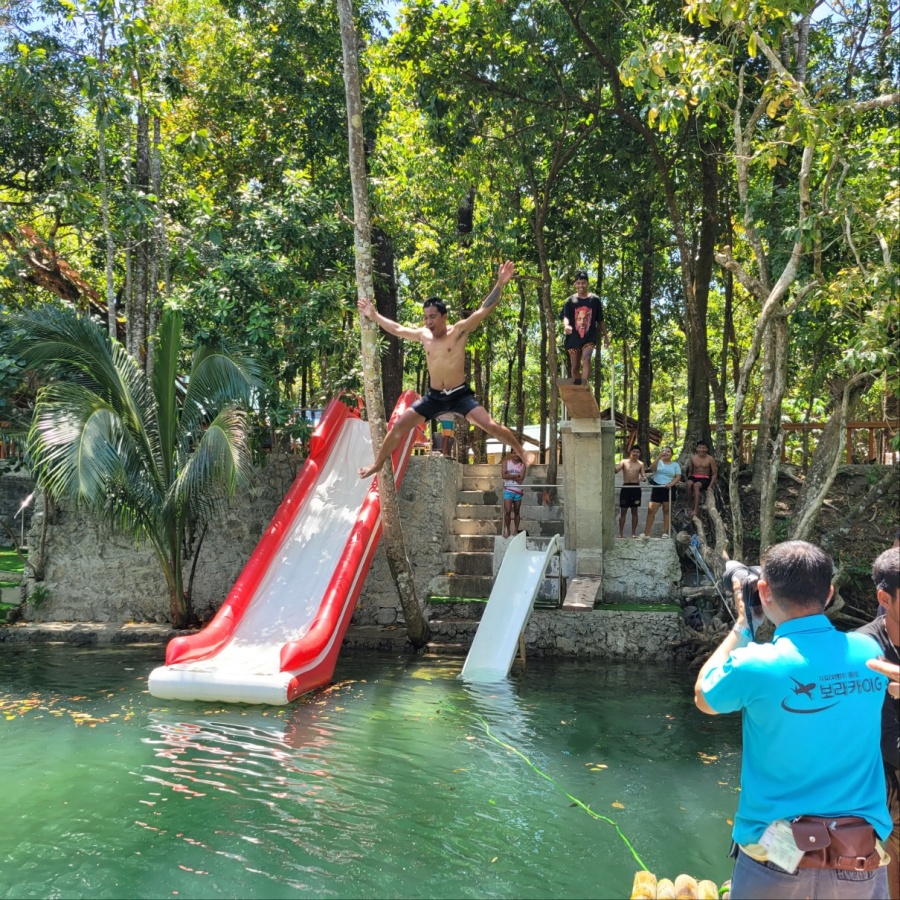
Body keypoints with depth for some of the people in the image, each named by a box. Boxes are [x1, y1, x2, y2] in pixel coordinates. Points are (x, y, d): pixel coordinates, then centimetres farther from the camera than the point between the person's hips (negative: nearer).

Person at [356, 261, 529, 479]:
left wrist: (500, 284, -29)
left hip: (460, 394, -4)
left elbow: (483, 310, -19)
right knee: (398, 426, 3)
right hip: (434, 396, 4)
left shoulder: (459, 331, -9)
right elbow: (396, 329, 19)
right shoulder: (423, 335, 4)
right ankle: (377, 464, 19)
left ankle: (522, 452, -1)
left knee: (489, 425, -19)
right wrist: (374, 315, 23)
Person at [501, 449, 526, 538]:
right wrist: (516, 475, -8)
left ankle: (516, 531, 17)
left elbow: (521, 479, -8)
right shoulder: (506, 462, 4)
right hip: (508, 490, -1)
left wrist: (510, 475, -7)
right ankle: (508, 530, 4)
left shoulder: (522, 465, 4)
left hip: (518, 491, 1)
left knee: (517, 512, 8)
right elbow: (504, 475, -10)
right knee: (508, 511, -11)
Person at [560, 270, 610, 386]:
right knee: (575, 367, 9)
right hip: (573, 338, 1)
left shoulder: (594, 299, 3)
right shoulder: (570, 301, 1)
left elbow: (600, 320, 11)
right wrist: (566, 326, -35)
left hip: (589, 337, -1)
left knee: (586, 359, -26)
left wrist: (605, 336, 14)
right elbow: (565, 317, -12)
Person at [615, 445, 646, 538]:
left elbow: (644, 476, 4)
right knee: (623, 511, 0)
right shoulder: (624, 462, 5)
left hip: (636, 488, 1)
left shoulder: (640, 464, 8)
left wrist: (643, 478, -20)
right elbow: (615, 470, -8)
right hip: (625, 487, -1)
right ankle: (621, 533, 4)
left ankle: (634, 533, 8)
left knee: (634, 511, 4)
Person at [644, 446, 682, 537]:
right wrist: (659, 457, -19)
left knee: (666, 511, 2)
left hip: (668, 489, 0)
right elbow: (652, 468, -12)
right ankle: (646, 533, -3)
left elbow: (678, 477, 1)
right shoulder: (659, 462, 9)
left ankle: (665, 532, 4)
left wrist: (671, 484, -16)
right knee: (651, 510, -5)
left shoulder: (675, 464, 10)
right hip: (657, 487, 0)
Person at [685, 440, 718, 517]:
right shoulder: (693, 457, 4)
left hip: (705, 479, -2)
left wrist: (710, 486, -13)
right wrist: (689, 479, 1)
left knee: (696, 485, -37)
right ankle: (692, 505, -23)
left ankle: (695, 509, -42)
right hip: (694, 477, 3)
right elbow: (690, 471, 14)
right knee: (689, 483, -35)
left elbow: (715, 474, -3)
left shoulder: (710, 459, -4)